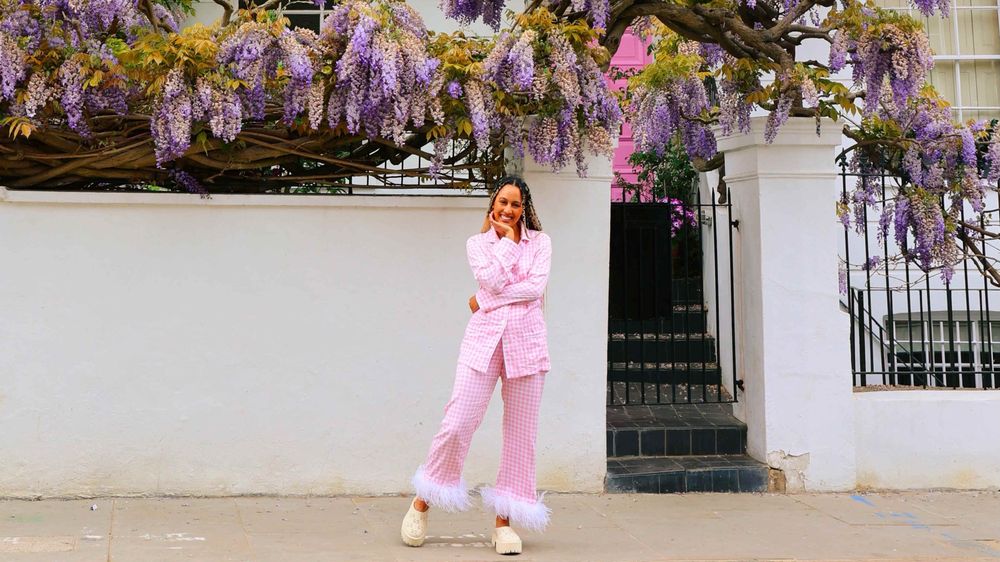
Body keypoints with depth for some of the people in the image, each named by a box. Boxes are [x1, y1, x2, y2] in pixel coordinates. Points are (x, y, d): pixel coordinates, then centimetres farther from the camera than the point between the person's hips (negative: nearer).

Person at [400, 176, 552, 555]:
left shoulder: (540, 241, 10)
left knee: (520, 431, 1)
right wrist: (506, 239, -1)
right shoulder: (477, 243, 10)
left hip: (526, 340, 1)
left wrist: (486, 301, -7)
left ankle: (504, 519, 10)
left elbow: (536, 286, -6)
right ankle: (423, 502, 11)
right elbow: (493, 280, -8)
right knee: (458, 423, -8)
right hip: (485, 338, -1)